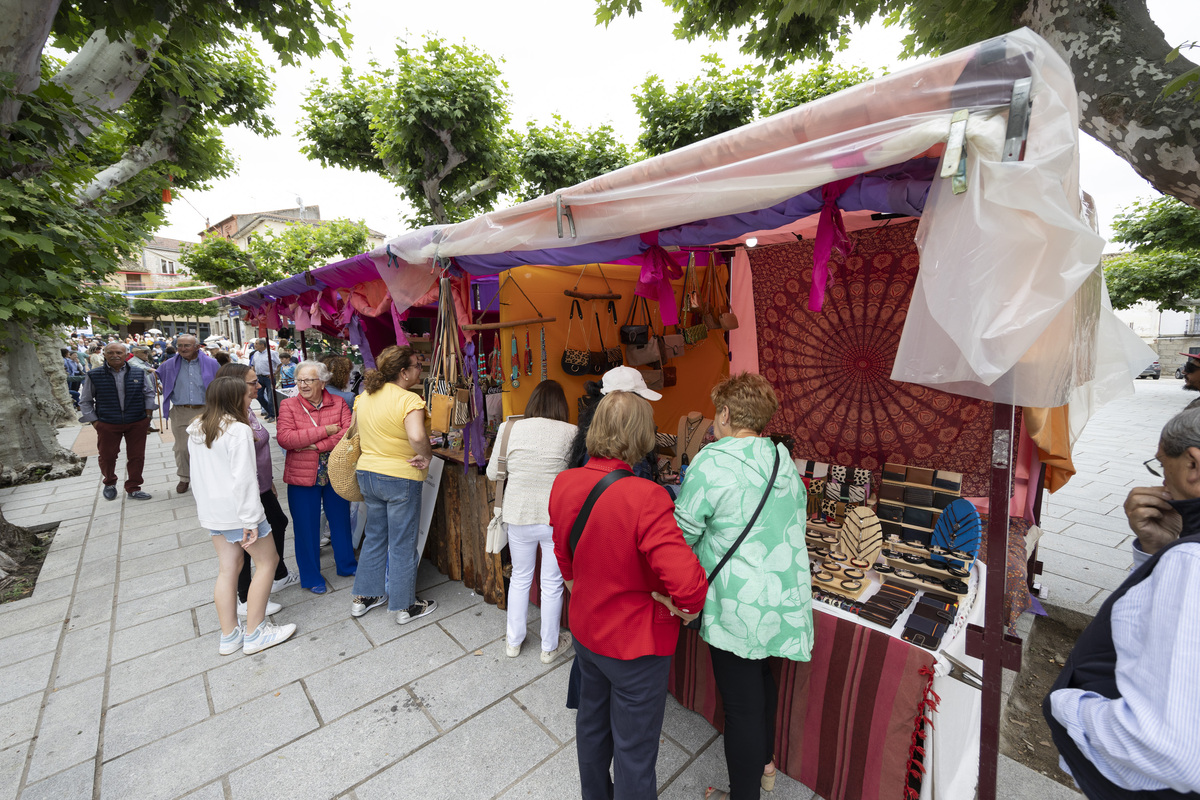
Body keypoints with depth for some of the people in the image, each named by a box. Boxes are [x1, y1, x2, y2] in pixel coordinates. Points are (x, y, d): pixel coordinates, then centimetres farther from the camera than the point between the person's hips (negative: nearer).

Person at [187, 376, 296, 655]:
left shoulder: (196, 428, 8)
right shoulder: (239, 430, -19)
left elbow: (196, 471, 16)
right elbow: (243, 479, -22)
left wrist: (202, 505, 26)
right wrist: (250, 520, -19)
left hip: (210, 509, 9)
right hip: (236, 509, -8)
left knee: (228, 567, 15)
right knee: (267, 561, 5)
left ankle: (229, 637, 23)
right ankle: (255, 634, 11)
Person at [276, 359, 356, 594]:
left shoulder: (338, 403, -1)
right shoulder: (288, 405, -3)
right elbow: (284, 438, -16)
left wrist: (317, 445, -20)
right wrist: (325, 430, -19)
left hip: (335, 474, 1)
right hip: (302, 477, -1)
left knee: (341, 521, 16)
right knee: (306, 528, 11)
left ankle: (347, 565, 36)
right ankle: (311, 577, 29)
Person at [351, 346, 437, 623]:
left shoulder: (365, 396, 4)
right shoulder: (409, 399, -21)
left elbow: (355, 433, 15)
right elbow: (417, 436, -37)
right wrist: (426, 456, -20)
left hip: (367, 474, 7)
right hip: (401, 478, -7)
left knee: (375, 536, 23)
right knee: (402, 544, 7)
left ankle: (364, 596, 36)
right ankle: (405, 607, 22)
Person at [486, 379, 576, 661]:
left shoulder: (509, 428, -4)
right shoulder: (571, 433, -11)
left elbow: (493, 473, 3)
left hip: (518, 515, 2)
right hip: (556, 517, -2)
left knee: (520, 578, 23)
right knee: (552, 584, 17)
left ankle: (513, 641, 41)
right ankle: (550, 646, 36)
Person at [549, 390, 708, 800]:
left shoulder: (563, 483, -12)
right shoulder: (645, 497, -33)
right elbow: (688, 583, -36)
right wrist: (688, 607, -14)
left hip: (585, 629, 7)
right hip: (635, 642, -6)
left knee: (592, 718, 31)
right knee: (634, 750, 17)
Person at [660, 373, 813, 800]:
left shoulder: (712, 462, -20)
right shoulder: (785, 461, 3)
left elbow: (682, 534, -15)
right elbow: (795, 526, 13)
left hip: (739, 605, -8)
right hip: (785, 596, 8)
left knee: (741, 701, 10)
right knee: (762, 678, 28)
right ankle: (764, 764, 49)